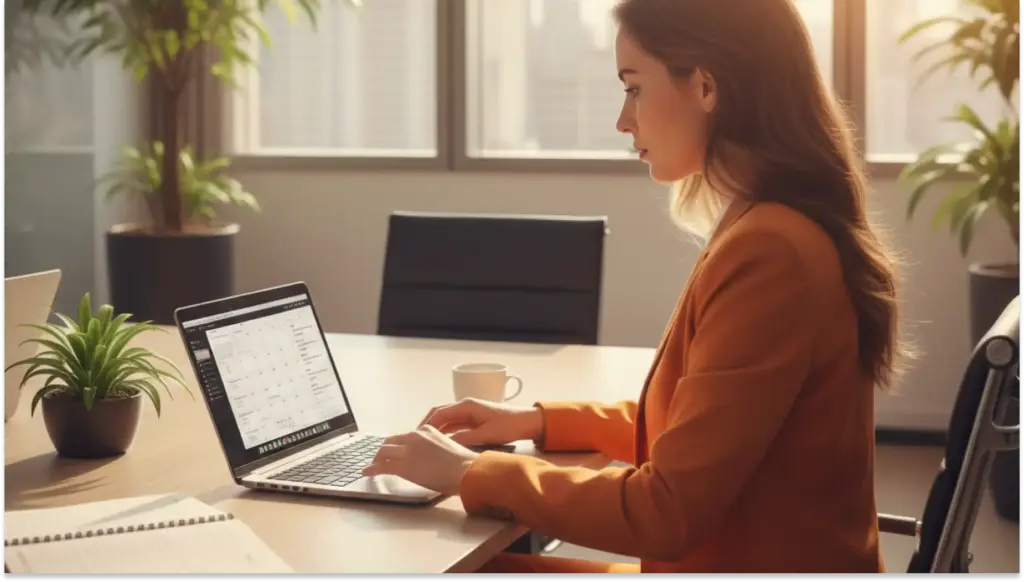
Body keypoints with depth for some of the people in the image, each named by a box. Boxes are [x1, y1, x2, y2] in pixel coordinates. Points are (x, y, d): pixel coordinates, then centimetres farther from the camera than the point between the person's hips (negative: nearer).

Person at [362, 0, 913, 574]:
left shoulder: (765, 252, -23)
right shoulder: (769, 232, 8)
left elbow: (671, 511, -22)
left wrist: (473, 474, -13)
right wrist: (540, 421, 10)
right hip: (734, 557, 8)